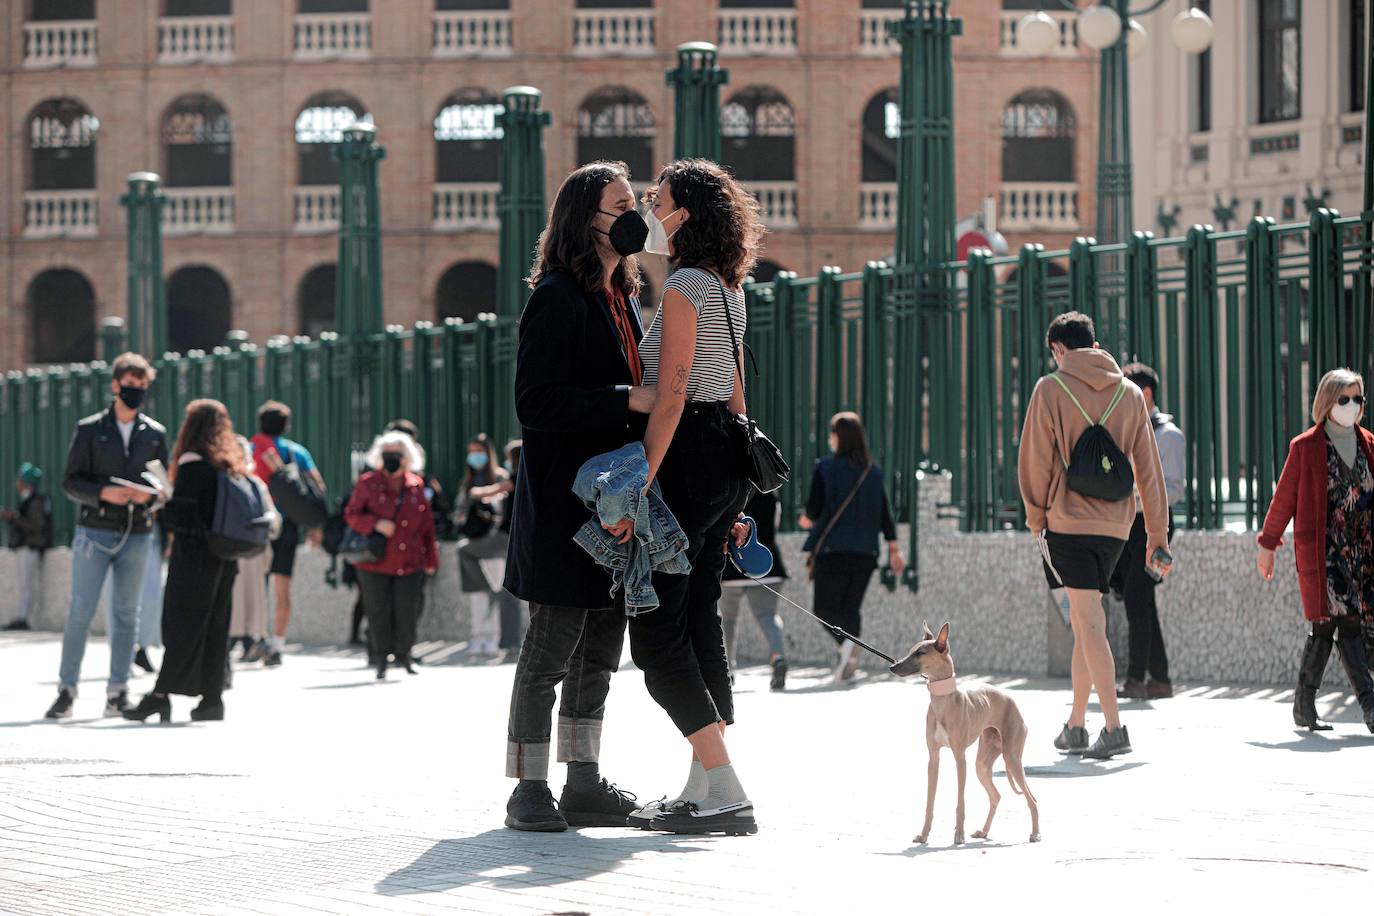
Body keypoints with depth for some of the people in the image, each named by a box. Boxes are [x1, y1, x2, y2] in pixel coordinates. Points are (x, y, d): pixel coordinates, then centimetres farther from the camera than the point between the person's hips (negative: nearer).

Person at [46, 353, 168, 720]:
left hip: (136, 534, 3)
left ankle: (118, 690, 10)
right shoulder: (90, 430, 2)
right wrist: (103, 493, -18)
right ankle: (66, 689, -1)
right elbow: (71, 481, -1)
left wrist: (149, 495, -11)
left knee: (126, 613, 5)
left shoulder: (155, 434, 9)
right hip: (94, 532, -3)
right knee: (81, 610, -6)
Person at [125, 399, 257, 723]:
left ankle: (161, 695, -8)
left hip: (195, 555, -7)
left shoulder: (193, 465, -12)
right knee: (216, 626, 8)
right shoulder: (233, 467, 11)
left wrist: (162, 508, 2)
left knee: (181, 625, -6)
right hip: (225, 557, 7)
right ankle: (212, 699, 7)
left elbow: (181, 514, -15)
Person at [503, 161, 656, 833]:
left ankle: (584, 786, 16)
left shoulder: (624, 299, 17)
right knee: (551, 649, -5)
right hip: (564, 506, -9)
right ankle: (530, 790, 1)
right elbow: (536, 403, -18)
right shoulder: (557, 299, -10)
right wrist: (627, 400, -22)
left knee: (600, 652, 10)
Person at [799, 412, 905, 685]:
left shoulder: (825, 468, -5)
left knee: (825, 606, 1)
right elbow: (885, 512, 5)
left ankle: (847, 641, -28)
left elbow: (813, 509, -7)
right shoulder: (873, 471, 7)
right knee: (851, 606, 13)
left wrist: (808, 520, 16)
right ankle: (848, 664, 4)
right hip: (865, 550, 4)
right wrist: (894, 548, 6)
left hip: (833, 548, -4)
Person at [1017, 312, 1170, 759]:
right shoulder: (1129, 394, 9)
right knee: (1086, 623, 16)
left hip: (1068, 519, -5)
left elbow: (1035, 460, -4)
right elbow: (1148, 469, 10)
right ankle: (1076, 724, 19)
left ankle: (1114, 727, -15)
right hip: (1116, 522, 5)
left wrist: (1035, 517, 9)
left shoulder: (1051, 389, -4)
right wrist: (1157, 533, 14)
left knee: (1089, 622, -7)